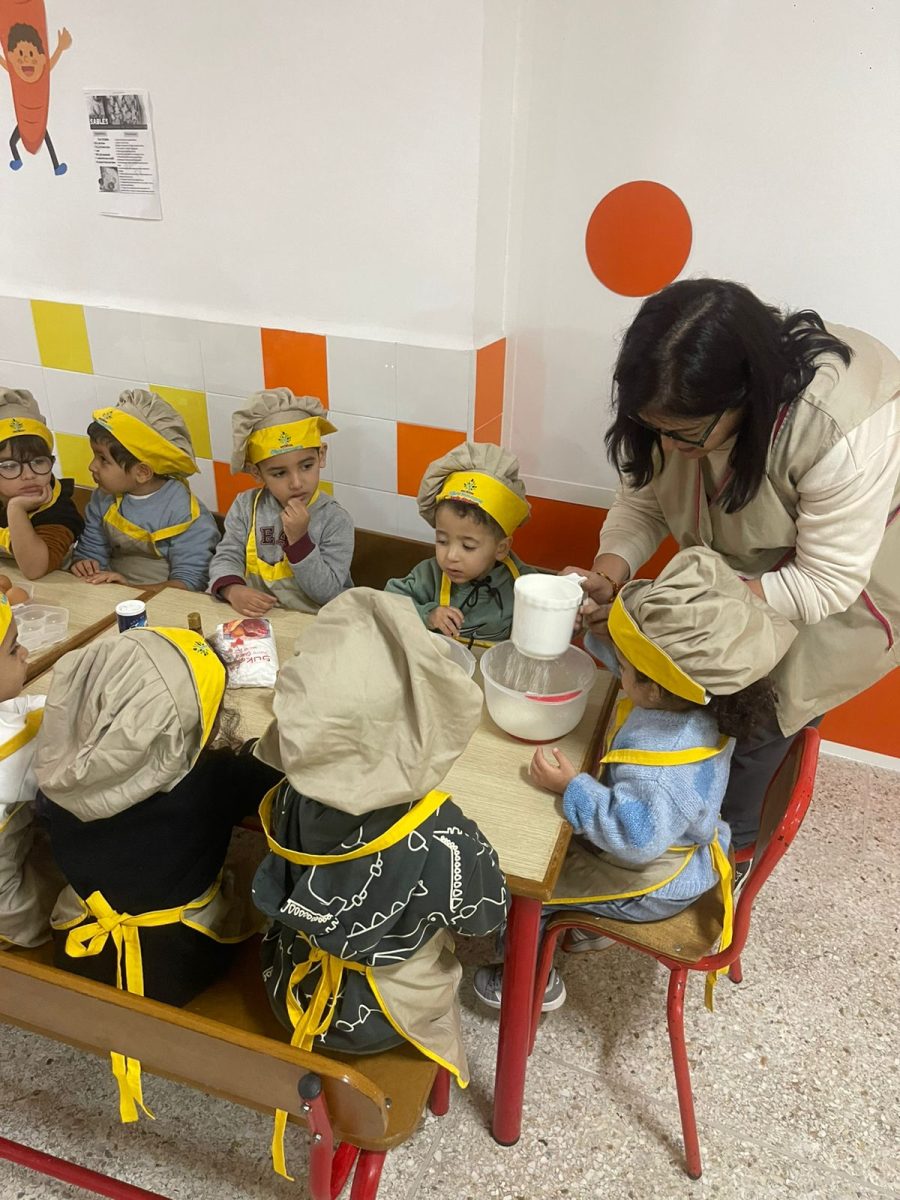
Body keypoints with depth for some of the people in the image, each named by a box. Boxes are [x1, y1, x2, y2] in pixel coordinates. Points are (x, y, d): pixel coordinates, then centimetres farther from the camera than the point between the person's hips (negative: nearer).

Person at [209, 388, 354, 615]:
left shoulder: (335, 520, -8)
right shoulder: (246, 507, 2)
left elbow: (327, 593, -11)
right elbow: (226, 558, 0)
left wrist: (299, 540, -20)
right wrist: (233, 590, -20)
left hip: (313, 623, -2)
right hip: (255, 619, 2)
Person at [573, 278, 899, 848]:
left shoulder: (845, 431, -40)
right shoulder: (675, 406, -24)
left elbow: (826, 582, -32)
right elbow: (642, 502, -13)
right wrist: (609, 576, -32)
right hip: (745, 555, 5)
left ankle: (729, 834, 19)